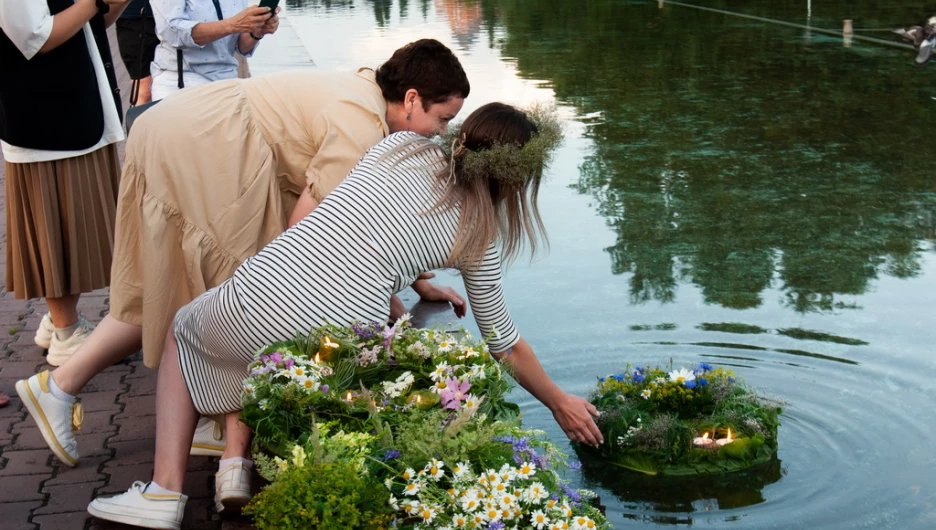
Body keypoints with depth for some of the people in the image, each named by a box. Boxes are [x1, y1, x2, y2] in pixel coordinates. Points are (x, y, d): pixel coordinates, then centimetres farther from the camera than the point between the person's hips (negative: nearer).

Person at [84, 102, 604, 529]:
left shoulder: (401, 146, 13)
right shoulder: (479, 237, 10)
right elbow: (505, 344, 18)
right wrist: (561, 404, 34)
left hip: (259, 300, -1)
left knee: (181, 333, 33)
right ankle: (239, 463, 15)